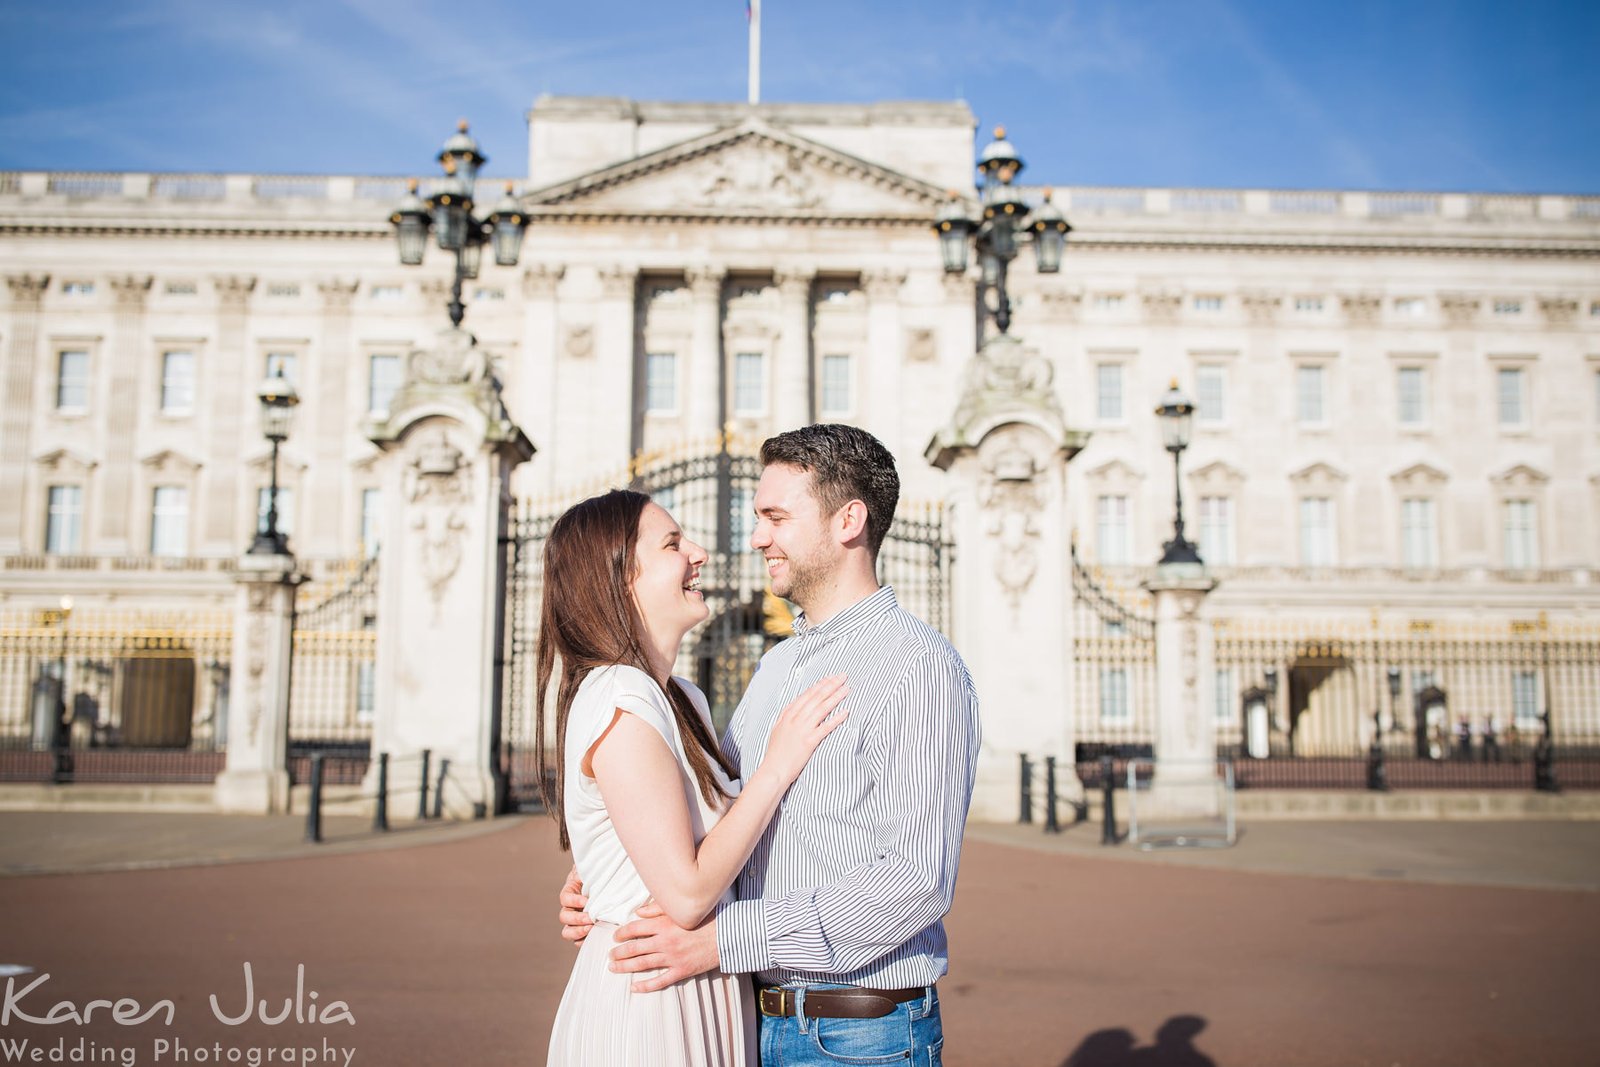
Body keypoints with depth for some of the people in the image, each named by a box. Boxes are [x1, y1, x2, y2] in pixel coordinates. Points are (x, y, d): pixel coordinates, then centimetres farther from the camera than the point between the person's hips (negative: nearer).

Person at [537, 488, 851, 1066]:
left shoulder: (684, 699, 9)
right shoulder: (620, 704, -20)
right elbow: (686, 894, -23)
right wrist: (778, 764, -18)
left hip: (700, 993, 9)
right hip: (644, 995, -9)